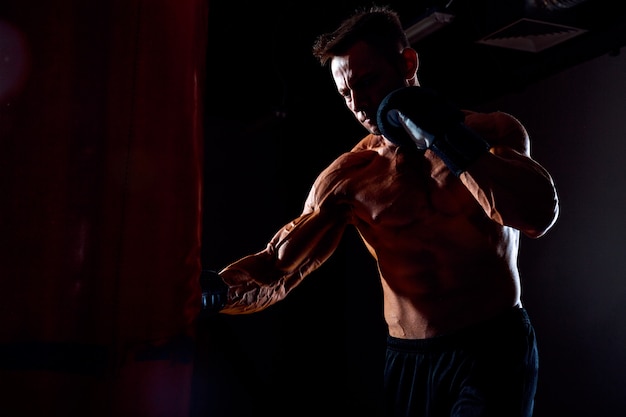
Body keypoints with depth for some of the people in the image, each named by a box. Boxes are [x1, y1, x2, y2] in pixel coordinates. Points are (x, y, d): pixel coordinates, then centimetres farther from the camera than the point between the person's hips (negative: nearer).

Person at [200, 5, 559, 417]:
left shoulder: (494, 132, -2)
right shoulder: (349, 175, 1)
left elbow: (539, 213, -19)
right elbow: (280, 266, -3)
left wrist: (448, 139, -21)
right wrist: (215, 289, -23)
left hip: (496, 350, -2)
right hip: (408, 360, 3)